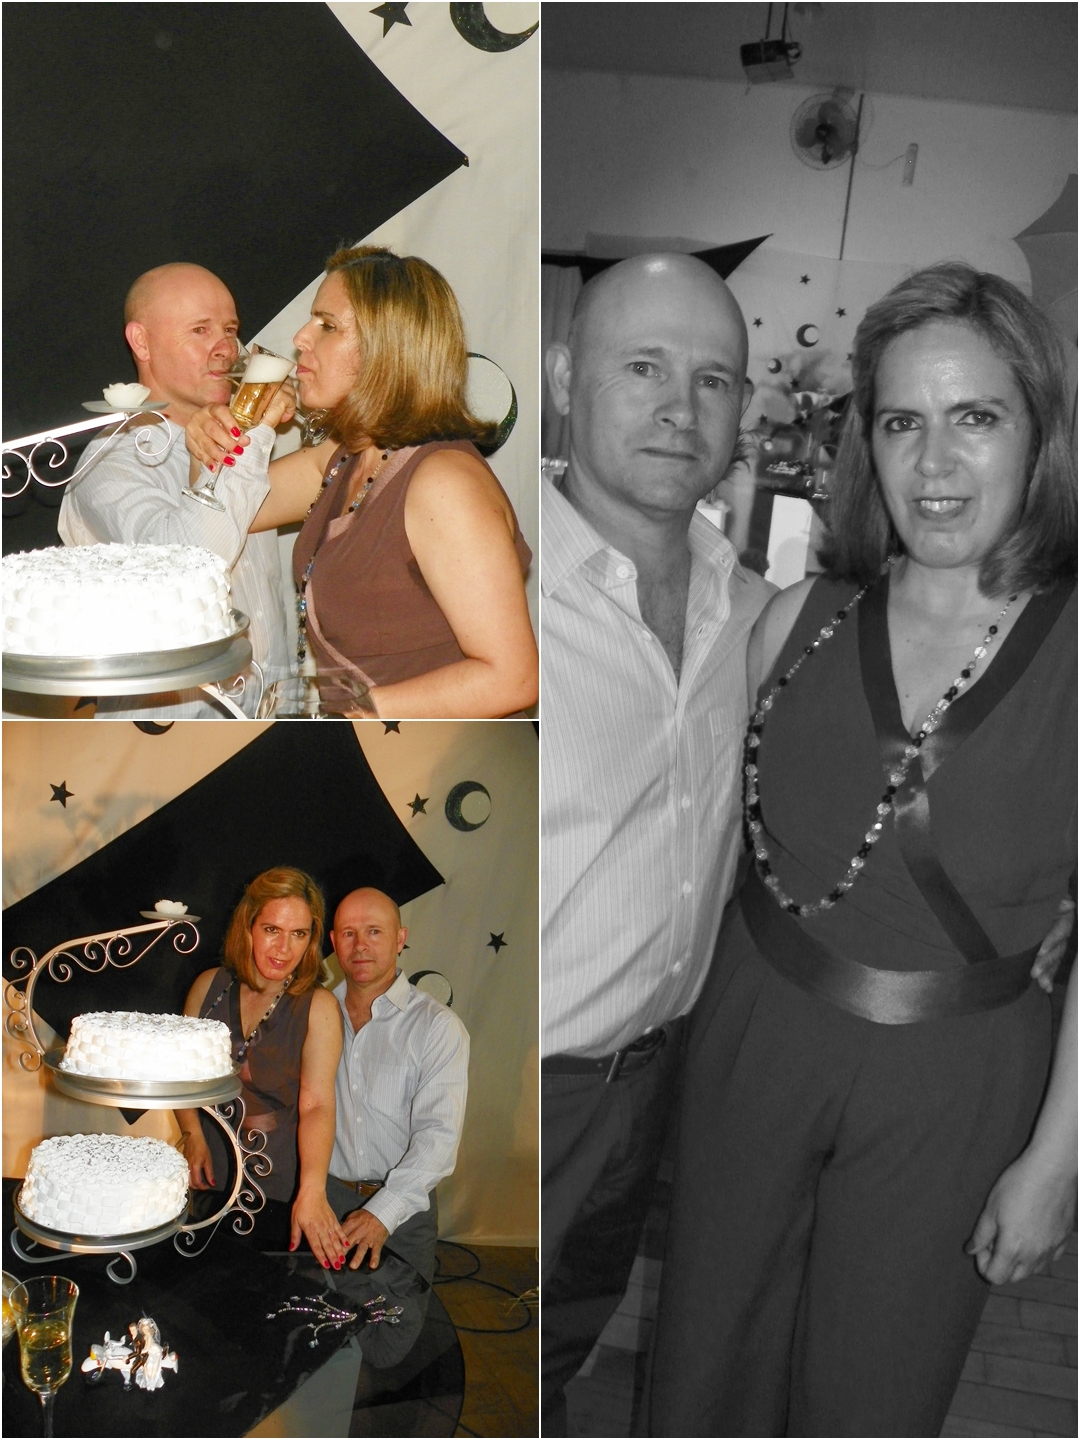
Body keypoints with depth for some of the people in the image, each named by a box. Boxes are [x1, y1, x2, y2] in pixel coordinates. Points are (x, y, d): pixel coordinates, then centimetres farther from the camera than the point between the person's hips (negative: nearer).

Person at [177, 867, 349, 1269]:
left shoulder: (318, 1007, -13)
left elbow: (317, 1104, -23)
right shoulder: (210, 986, -2)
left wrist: (312, 1191, -36)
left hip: (280, 1188, -3)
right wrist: (193, 1137, -8)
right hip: (211, 1174, 3)